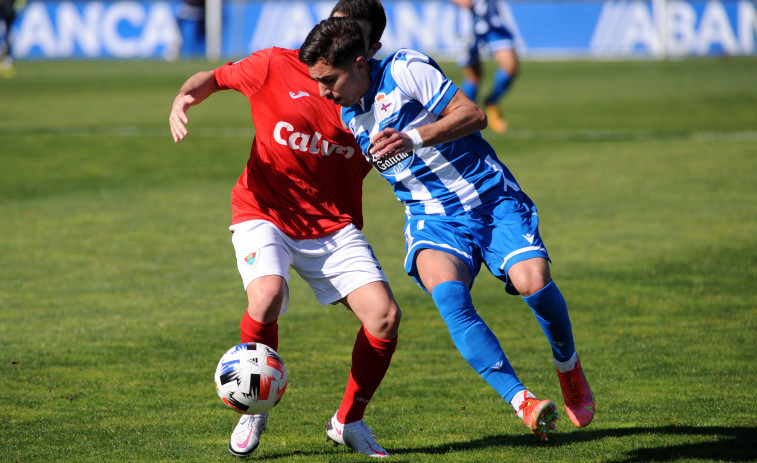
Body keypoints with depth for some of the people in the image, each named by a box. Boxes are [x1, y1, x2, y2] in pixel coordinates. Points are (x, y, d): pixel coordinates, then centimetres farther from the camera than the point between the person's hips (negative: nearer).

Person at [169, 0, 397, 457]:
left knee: (385, 315, -14)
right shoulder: (276, 67, -6)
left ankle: (349, 420, 11)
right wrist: (184, 98, -13)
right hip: (265, 214, -3)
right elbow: (213, 78, 8)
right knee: (266, 297, -32)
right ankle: (254, 410, -5)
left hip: (333, 225, 3)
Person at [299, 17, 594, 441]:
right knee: (448, 294, -30)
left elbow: (474, 115, -14)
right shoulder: (348, 117, 9)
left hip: (492, 199, -3)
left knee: (533, 283, -25)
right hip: (433, 218, 3)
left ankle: (568, 365, 8)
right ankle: (521, 401, -33)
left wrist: (414, 139, -24)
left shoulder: (405, 69, -10)